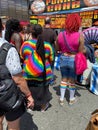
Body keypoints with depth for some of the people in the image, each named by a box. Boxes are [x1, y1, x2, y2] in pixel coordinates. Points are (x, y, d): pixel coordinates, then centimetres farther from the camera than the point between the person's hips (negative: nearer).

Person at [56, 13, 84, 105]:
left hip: (63, 59, 3)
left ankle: (61, 99, 29)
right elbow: (81, 52, -12)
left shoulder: (60, 35, -7)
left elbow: (57, 49, 3)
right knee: (72, 80, 15)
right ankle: (71, 99, 35)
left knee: (64, 79, 19)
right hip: (74, 60, -2)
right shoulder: (80, 36, -16)